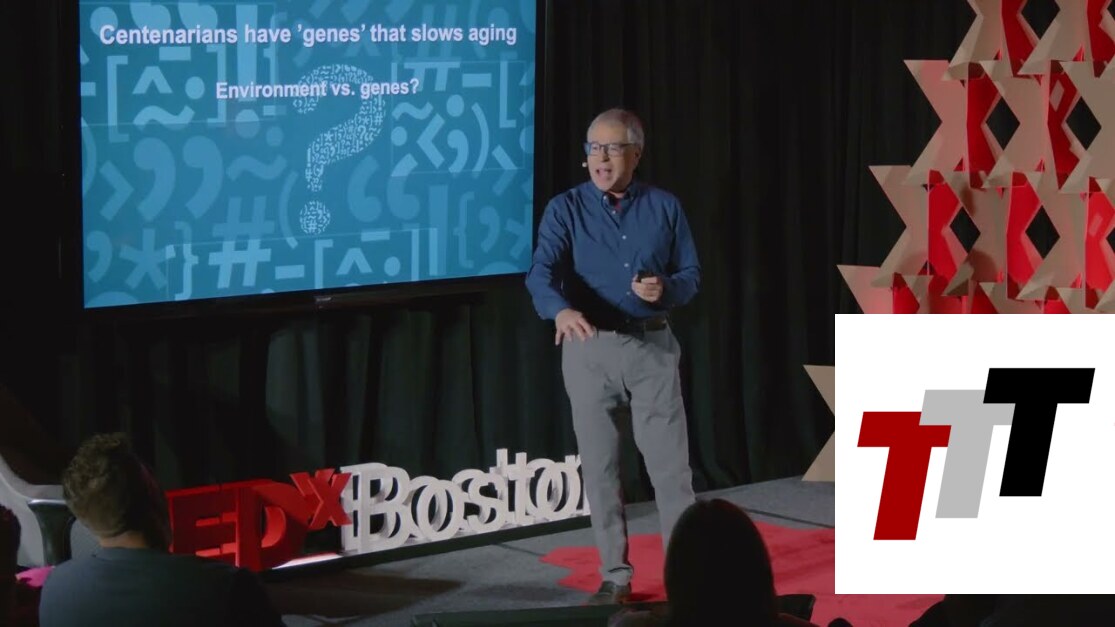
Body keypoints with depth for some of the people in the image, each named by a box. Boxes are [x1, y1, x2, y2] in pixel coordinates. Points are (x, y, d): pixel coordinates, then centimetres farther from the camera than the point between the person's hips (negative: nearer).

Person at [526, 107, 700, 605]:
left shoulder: (664, 207, 5)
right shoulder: (566, 209, -2)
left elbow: (691, 275, 9)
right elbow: (542, 273, -18)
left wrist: (665, 289, -15)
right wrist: (561, 310, -39)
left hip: (653, 346, 0)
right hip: (590, 349, 0)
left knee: (670, 463, 0)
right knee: (599, 468, 5)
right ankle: (615, 576, 15)